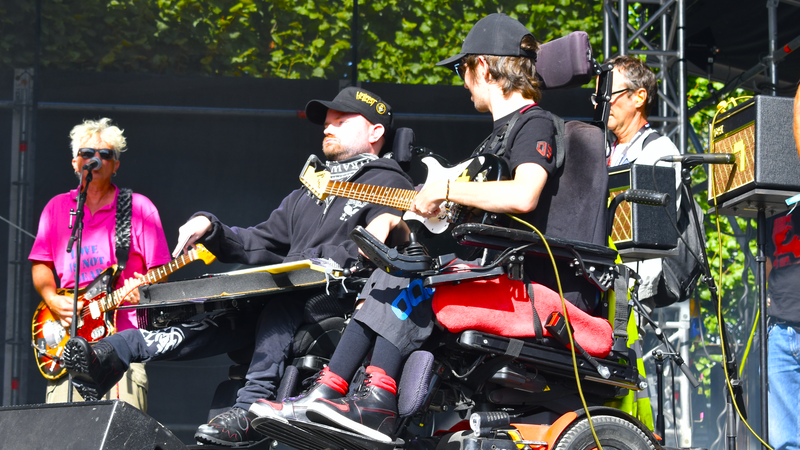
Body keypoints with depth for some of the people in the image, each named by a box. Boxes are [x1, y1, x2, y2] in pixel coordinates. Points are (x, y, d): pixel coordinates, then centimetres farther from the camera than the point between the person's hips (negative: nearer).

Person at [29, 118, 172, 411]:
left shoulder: (139, 208, 7)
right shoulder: (57, 208, 16)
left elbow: (159, 271, 5)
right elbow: (41, 265, 17)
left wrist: (143, 290, -15)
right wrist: (54, 301, -1)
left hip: (124, 333, -2)